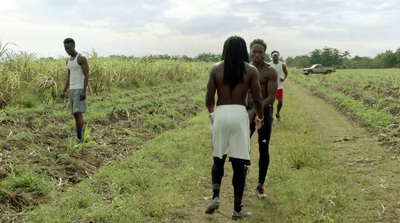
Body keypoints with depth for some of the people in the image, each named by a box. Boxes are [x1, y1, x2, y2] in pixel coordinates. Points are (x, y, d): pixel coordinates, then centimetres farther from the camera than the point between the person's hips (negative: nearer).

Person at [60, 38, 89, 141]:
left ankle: (79, 137, -13)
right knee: (76, 114, 7)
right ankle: (80, 137, 13)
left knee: (77, 113, -15)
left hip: (80, 89, -8)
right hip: (72, 90, 8)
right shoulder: (68, 60, 16)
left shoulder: (82, 58, -10)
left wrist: (84, 91, -23)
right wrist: (64, 92, 15)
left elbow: (87, 75, -15)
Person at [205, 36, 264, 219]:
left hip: (220, 114, 1)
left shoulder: (216, 68, 4)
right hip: (239, 114, -1)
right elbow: (257, 100, 1)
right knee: (238, 164, 6)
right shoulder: (251, 70, 1)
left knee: (218, 159, 18)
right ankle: (237, 209, 13)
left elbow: (209, 99, 3)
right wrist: (259, 118, 20)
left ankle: (215, 196, -1)